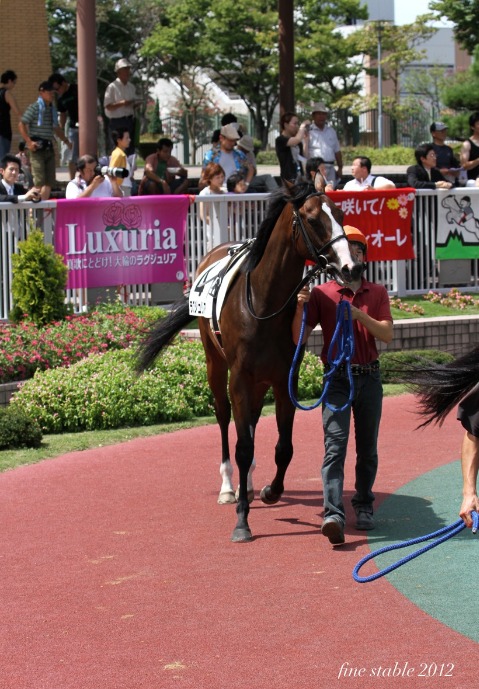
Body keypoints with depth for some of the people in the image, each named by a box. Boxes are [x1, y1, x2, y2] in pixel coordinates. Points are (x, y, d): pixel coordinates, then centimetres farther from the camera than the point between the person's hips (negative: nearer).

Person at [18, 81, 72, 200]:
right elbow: (21, 124, -8)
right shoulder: (34, 107, -5)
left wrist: (66, 141, 21)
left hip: (49, 146, 7)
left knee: (49, 180, 5)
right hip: (38, 146, -7)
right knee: (39, 180, -12)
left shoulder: (52, 109, 16)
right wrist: (29, 142, -15)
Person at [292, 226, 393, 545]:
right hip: (337, 378, -2)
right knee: (335, 445, -14)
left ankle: (364, 507, 26)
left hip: (370, 377, 2)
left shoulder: (377, 293, 9)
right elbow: (299, 339, -2)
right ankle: (333, 515, -25)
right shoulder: (321, 294, 3)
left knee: (368, 448, 10)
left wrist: (359, 314, -18)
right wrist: (300, 307, -18)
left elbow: (387, 334, -5)